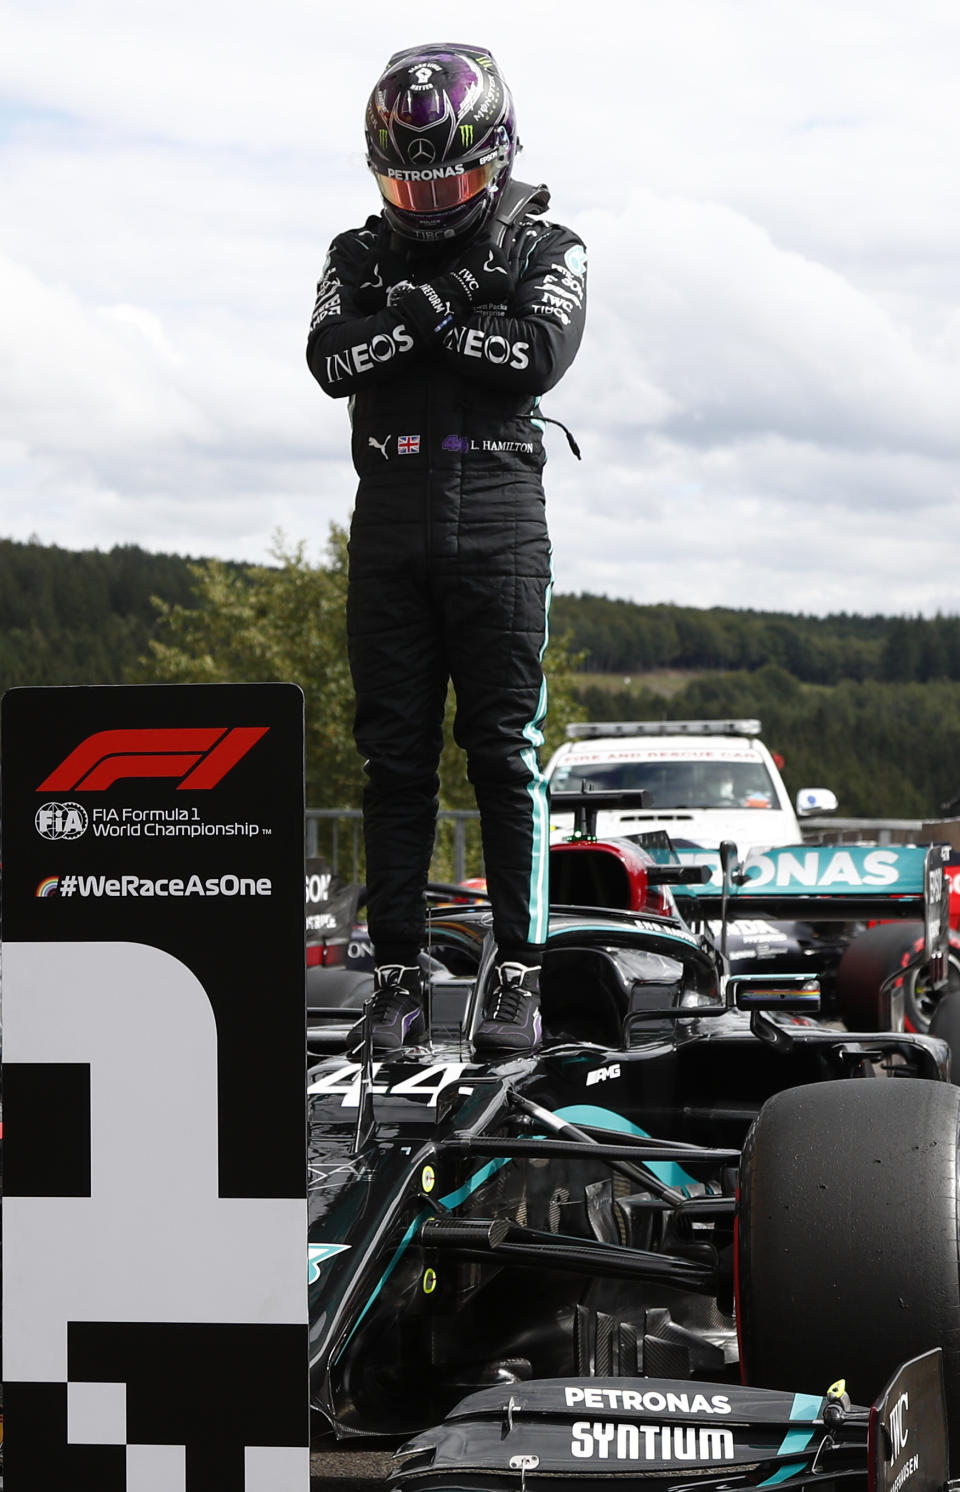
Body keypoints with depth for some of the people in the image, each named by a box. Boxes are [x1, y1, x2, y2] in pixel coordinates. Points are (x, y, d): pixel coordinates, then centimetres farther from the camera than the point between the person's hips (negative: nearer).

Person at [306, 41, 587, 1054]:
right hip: (390, 520, 2)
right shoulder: (359, 257, 15)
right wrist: (439, 310, -12)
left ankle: (519, 972, -3)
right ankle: (397, 974, 5)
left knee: (505, 752, -5)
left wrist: (420, 320, -6)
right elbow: (333, 361, -4)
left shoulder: (546, 253, 8)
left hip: (498, 520, -2)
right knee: (395, 758, 2)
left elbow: (540, 355, -11)